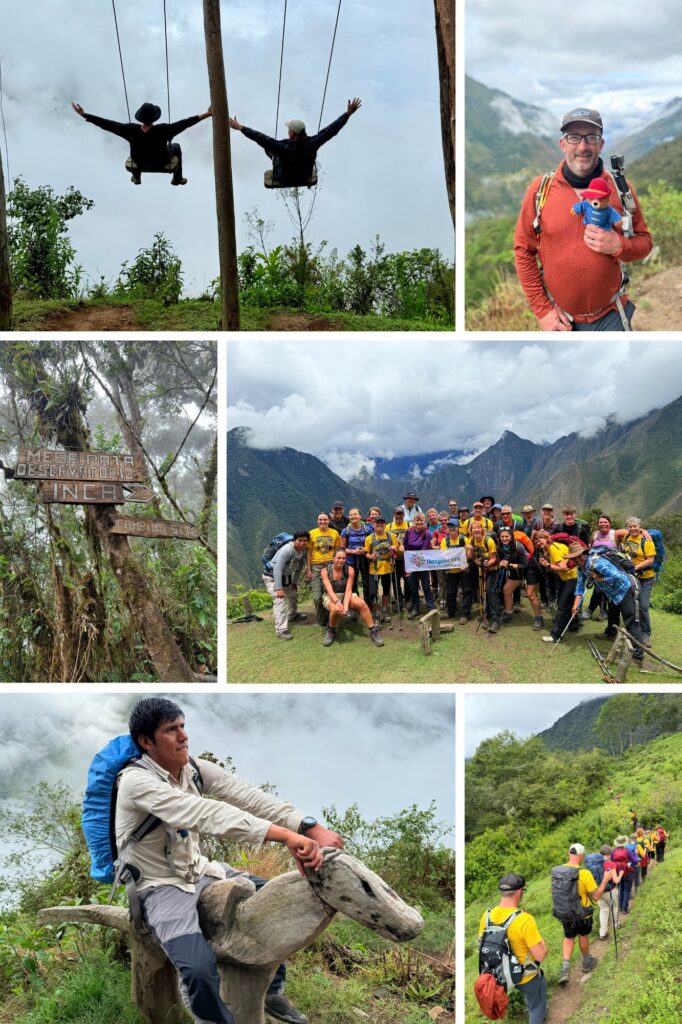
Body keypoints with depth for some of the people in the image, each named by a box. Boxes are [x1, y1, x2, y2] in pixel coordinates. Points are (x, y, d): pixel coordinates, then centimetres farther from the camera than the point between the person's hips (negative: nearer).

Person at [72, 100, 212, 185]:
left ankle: (136, 177, 59)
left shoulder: (131, 130, -35)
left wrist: (83, 115, -30)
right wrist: (205, 115, -41)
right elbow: (184, 124, -41)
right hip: (160, 162, -2)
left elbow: (106, 124, -33)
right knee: (176, 147, 30)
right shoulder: (162, 131, -40)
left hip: (140, 161, 2)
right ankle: (177, 179, 49)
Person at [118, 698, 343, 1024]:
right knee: (199, 968, -30)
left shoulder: (195, 770, -4)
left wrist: (311, 827, -30)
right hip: (162, 887, -8)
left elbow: (248, 796, -16)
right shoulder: (136, 781, -26)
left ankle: (272, 990, 30)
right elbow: (207, 814, -38)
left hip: (200, 872, 8)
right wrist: (287, 836, -46)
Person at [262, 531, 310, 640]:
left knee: (293, 594, 26)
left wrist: (295, 581, 7)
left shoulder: (304, 550, -8)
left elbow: (299, 567, 6)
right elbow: (277, 569, -36)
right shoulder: (287, 550, -33)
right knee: (280, 601, -21)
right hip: (272, 577, -9)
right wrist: (279, 588, -39)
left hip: (286, 576, 9)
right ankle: (281, 630, -25)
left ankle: (292, 615, 54)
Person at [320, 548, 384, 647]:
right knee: (335, 609, -36)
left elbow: (348, 590, -16)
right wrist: (338, 602, -42)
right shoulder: (325, 570, -14)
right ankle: (331, 631, -7)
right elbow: (329, 590, -24)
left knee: (361, 603, -26)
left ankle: (373, 631, -16)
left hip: (345, 595, 2)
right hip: (330, 597, -2)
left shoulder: (350, 570, -11)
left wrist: (345, 606, -32)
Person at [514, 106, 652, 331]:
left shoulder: (620, 188, -3)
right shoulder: (540, 188, -6)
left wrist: (619, 246, -19)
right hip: (559, 320, -1)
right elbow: (523, 250, -2)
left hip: (610, 317, 1)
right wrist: (542, 310, -6)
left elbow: (644, 242, 4)